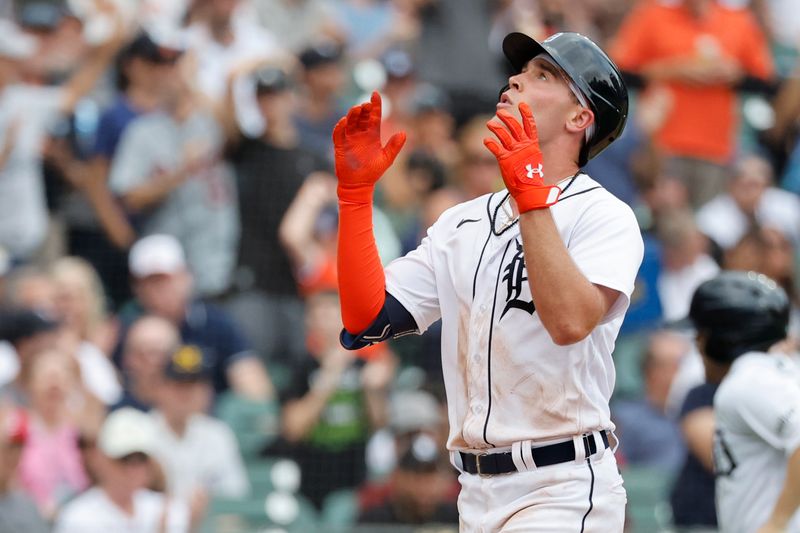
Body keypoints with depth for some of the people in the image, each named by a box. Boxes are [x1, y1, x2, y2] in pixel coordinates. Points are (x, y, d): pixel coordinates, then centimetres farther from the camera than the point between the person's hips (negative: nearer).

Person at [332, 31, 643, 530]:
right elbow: (367, 320, 6)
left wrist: (531, 194, -25)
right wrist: (355, 189, 2)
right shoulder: (462, 223, 15)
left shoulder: (604, 215, -4)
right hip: (479, 492, 7)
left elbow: (571, 321, -23)